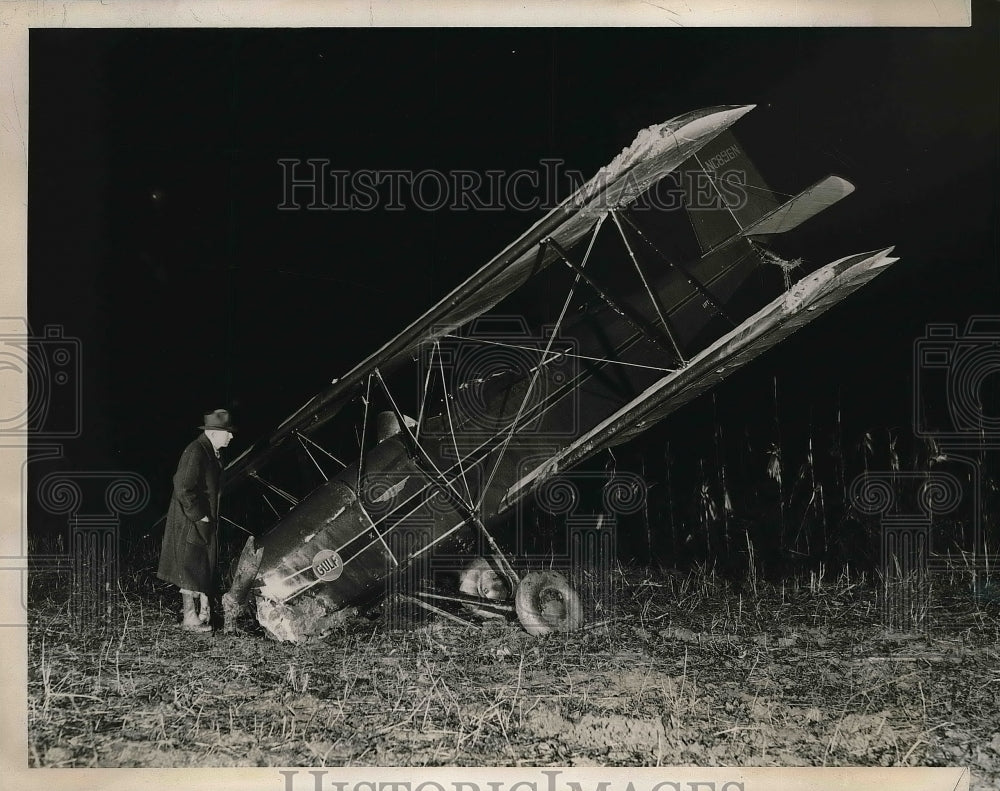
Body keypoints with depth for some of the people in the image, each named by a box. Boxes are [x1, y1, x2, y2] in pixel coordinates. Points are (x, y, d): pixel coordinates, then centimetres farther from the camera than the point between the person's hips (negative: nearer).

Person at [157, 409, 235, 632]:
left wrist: (210, 518, 14)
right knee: (191, 571, -3)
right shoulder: (195, 452, -20)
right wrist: (199, 516, -18)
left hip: (205, 523, 10)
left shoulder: (211, 452, 11)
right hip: (190, 524, -10)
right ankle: (191, 620, 2)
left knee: (205, 570, 13)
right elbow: (183, 489, -24)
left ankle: (204, 614, 20)